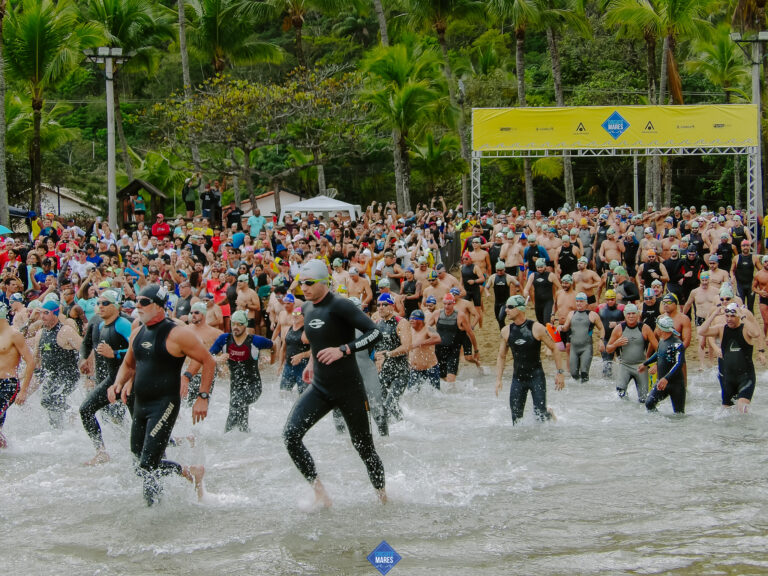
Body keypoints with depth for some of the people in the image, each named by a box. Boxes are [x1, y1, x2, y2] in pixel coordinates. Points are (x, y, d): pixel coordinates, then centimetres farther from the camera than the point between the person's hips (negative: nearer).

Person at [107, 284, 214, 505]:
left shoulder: (176, 334, -12)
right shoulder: (138, 332, 10)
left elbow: (208, 361, -7)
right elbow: (128, 364, 24)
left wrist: (203, 397, -12)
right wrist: (118, 383, 3)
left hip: (164, 404, -8)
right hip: (140, 404, 8)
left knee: (147, 465, -15)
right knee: (140, 464, 11)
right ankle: (191, 472, 26)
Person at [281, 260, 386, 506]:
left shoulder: (339, 306, -16)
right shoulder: (307, 308, 8)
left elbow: (374, 332, -23)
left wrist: (342, 350, -29)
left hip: (349, 388, -6)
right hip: (320, 388, 7)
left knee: (363, 446, 5)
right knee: (290, 435, -13)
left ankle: (382, 495, 27)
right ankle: (318, 490, -6)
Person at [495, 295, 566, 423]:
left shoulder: (537, 328, -10)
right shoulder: (506, 331, 1)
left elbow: (554, 349, -2)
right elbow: (501, 356, 11)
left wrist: (560, 373, -5)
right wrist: (498, 379, 3)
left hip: (536, 377, -3)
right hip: (518, 378, 3)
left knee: (540, 415, -6)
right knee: (516, 418, -3)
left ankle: (550, 414, 27)